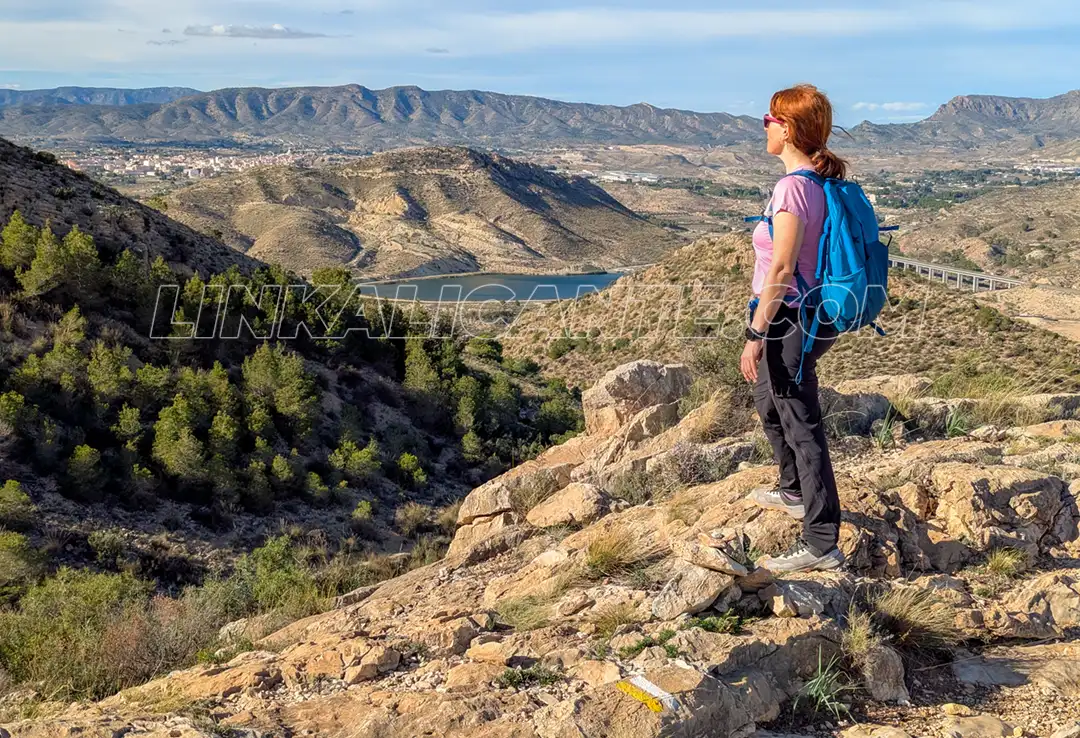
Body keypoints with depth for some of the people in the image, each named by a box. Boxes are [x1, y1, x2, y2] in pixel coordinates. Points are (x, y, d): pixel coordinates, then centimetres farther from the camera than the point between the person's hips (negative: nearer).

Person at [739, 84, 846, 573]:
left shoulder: (794, 187, -21)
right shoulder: (824, 183, 7)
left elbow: (781, 268, -23)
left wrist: (756, 334, -19)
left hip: (789, 320, -10)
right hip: (816, 316, 10)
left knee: (802, 427, -4)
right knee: (769, 402, 29)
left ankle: (821, 544, 2)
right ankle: (793, 491, 48)